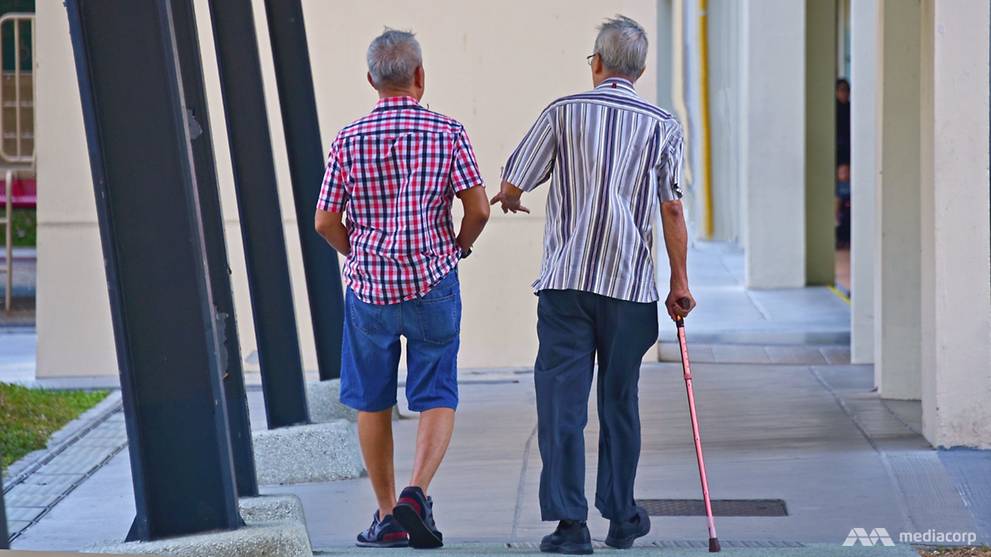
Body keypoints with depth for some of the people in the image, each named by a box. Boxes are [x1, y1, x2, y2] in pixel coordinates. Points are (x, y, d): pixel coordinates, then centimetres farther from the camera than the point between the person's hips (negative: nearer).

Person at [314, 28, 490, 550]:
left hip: (369, 286, 1)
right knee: (437, 399, 5)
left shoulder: (348, 139, -2)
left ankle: (387, 515, 17)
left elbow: (326, 222, -1)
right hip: (432, 286, -1)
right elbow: (478, 209, -8)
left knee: (372, 403, 13)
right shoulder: (447, 132, -4)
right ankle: (416, 493, -17)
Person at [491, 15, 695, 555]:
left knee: (562, 399, -1)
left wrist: (508, 199, 31)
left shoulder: (564, 112, 2)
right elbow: (671, 209, 0)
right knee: (619, 400, 14)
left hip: (564, 279, -1)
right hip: (630, 285, 1)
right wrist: (679, 281, 6)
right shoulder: (662, 125, 3)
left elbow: (512, 186, 6)